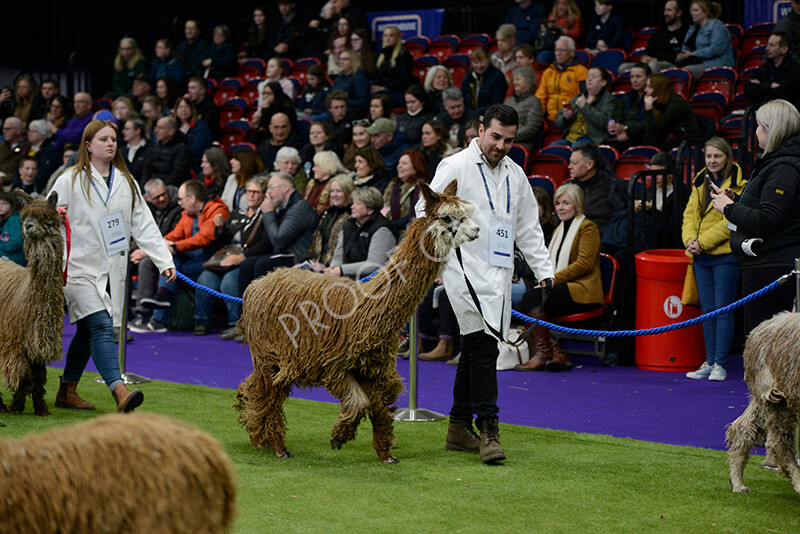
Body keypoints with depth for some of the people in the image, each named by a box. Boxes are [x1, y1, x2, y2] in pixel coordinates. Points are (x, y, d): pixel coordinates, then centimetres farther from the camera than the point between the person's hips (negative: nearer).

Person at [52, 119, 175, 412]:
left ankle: (67, 391, 23)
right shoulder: (70, 180, -1)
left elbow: (144, 225, 10)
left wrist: (164, 261, 0)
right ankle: (119, 391, -32)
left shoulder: (126, 182, 13)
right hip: (81, 266, -5)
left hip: (113, 269, 5)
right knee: (101, 326, -19)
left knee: (87, 331, 12)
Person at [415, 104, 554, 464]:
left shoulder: (515, 175, 16)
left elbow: (528, 228, 21)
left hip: (500, 273, 7)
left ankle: (459, 428, 17)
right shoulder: (455, 167, -3)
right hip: (466, 269, -7)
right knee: (483, 346, -16)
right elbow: (426, 209, -3)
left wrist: (543, 269, 15)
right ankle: (488, 430, -17)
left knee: (475, 349, 10)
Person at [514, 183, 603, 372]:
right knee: (519, 310, -18)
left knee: (532, 297, -29)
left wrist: (554, 279, -18)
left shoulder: (588, 227, 0)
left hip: (581, 291, -8)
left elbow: (584, 264, -12)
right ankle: (557, 354, -20)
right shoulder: (558, 231, 26)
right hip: (561, 289, 8)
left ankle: (543, 354, -23)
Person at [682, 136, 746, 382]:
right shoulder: (700, 183, 13)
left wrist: (702, 242, -16)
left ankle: (720, 363, 2)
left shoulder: (737, 185, -8)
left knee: (723, 310, -3)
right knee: (707, 311, 9)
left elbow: (731, 223, -14)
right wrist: (690, 239, -7)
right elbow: (690, 213, 11)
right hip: (701, 257, 6)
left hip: (725, 255, -6)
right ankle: (709, 362, 14)